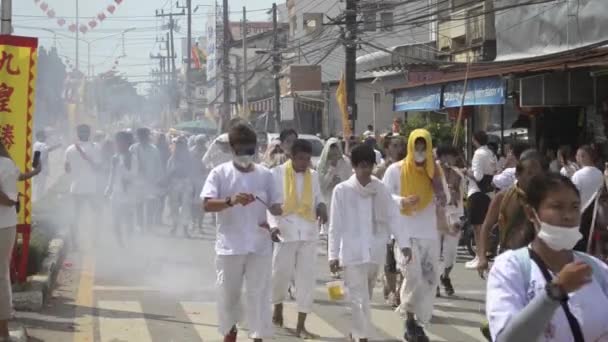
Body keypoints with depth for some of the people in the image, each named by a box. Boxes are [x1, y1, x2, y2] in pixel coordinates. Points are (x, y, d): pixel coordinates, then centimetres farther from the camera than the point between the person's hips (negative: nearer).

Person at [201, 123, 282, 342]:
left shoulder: (265, 175, 5)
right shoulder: (220, 173, -3)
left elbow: (275, 205, 8)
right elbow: (207, 204, -14)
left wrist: (278, 212, -17)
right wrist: (231, 201, -31)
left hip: (259, 246, 1)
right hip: (229, 246, -1)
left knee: (259, 293, 0)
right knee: (228, 292, 11)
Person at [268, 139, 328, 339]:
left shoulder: (313, 176, 9)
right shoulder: (277, 173, -3)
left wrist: (322, 208, -6)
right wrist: (273, 224, -19)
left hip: (308, 233, 3)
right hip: (286, 231, -3)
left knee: (307, 278, 2)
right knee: (281, 273, -1)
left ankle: (301, 326, 10)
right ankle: (278, 308, 32)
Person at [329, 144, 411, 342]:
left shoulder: (380, 189, 3)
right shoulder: (342, 190, -6)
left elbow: (393, 217, 1)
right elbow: (335, 225, -4)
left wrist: (403, 243, -10)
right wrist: (333, 254, -5)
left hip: (375, 251, 3)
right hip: (352, 252, -3)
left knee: (366, 297, 14)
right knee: (360, 298, -4)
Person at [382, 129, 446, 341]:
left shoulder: (434, 171, 9)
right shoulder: (396, 170, -2)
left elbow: (443, 200, 14)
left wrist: (441, 200, -9)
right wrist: (402, 201, -20)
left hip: (429, 233, 4)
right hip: (405, 232, -4)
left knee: (430, 278, 5)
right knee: (413, 277, -12)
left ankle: (418, 322, 19)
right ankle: (410, 322, 4)